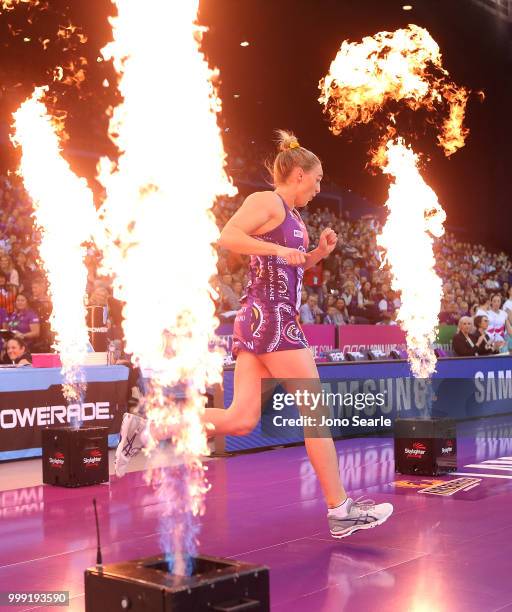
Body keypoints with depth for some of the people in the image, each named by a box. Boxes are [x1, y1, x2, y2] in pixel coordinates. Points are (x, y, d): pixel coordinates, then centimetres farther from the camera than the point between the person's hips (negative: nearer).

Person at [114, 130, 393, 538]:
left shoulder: (294, 218, 23)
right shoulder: (266, 201, -5)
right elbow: (227, 236, -19)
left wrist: (319, 252, 18)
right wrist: (279, 249, -19)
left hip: (259, 321, 10)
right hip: (271, 316, -10)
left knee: (241, 420, 3)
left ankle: (148, 430, 4)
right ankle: (340, 511, 2)